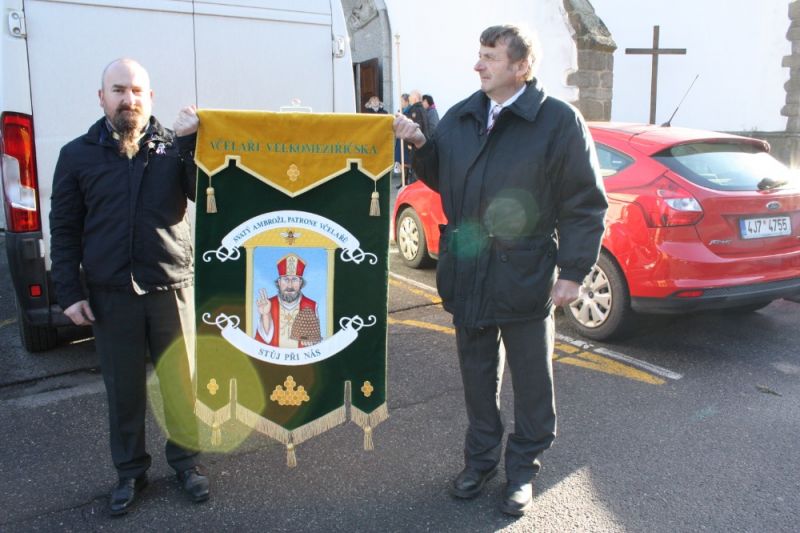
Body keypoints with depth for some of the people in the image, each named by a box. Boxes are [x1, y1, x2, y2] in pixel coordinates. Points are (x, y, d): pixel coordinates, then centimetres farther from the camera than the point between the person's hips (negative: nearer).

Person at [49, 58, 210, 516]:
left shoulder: (174, 147, 2)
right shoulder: (78, 155, 4)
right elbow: (64, 230, 6)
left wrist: (190, 140, -19)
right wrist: (70, 293, 1)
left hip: (171, 289, -1)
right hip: (110, 296, 1)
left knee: (182, 383, 7)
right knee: (124, 390, 13)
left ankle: (185, 460, 30)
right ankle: (131, 472, 32)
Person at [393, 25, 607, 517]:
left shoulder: (559, 121, -9)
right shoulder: (460, 118, 7)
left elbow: (585, 204, -8)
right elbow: (442, 179, 19)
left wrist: (573, 271, -11)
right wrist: (420, 144, 1)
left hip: (526, 276, -4)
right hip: (467, 274, 5)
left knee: (531, 379, 10)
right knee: (477, 374, 17)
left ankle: (523, 469, 29)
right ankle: (481, 457, 35)